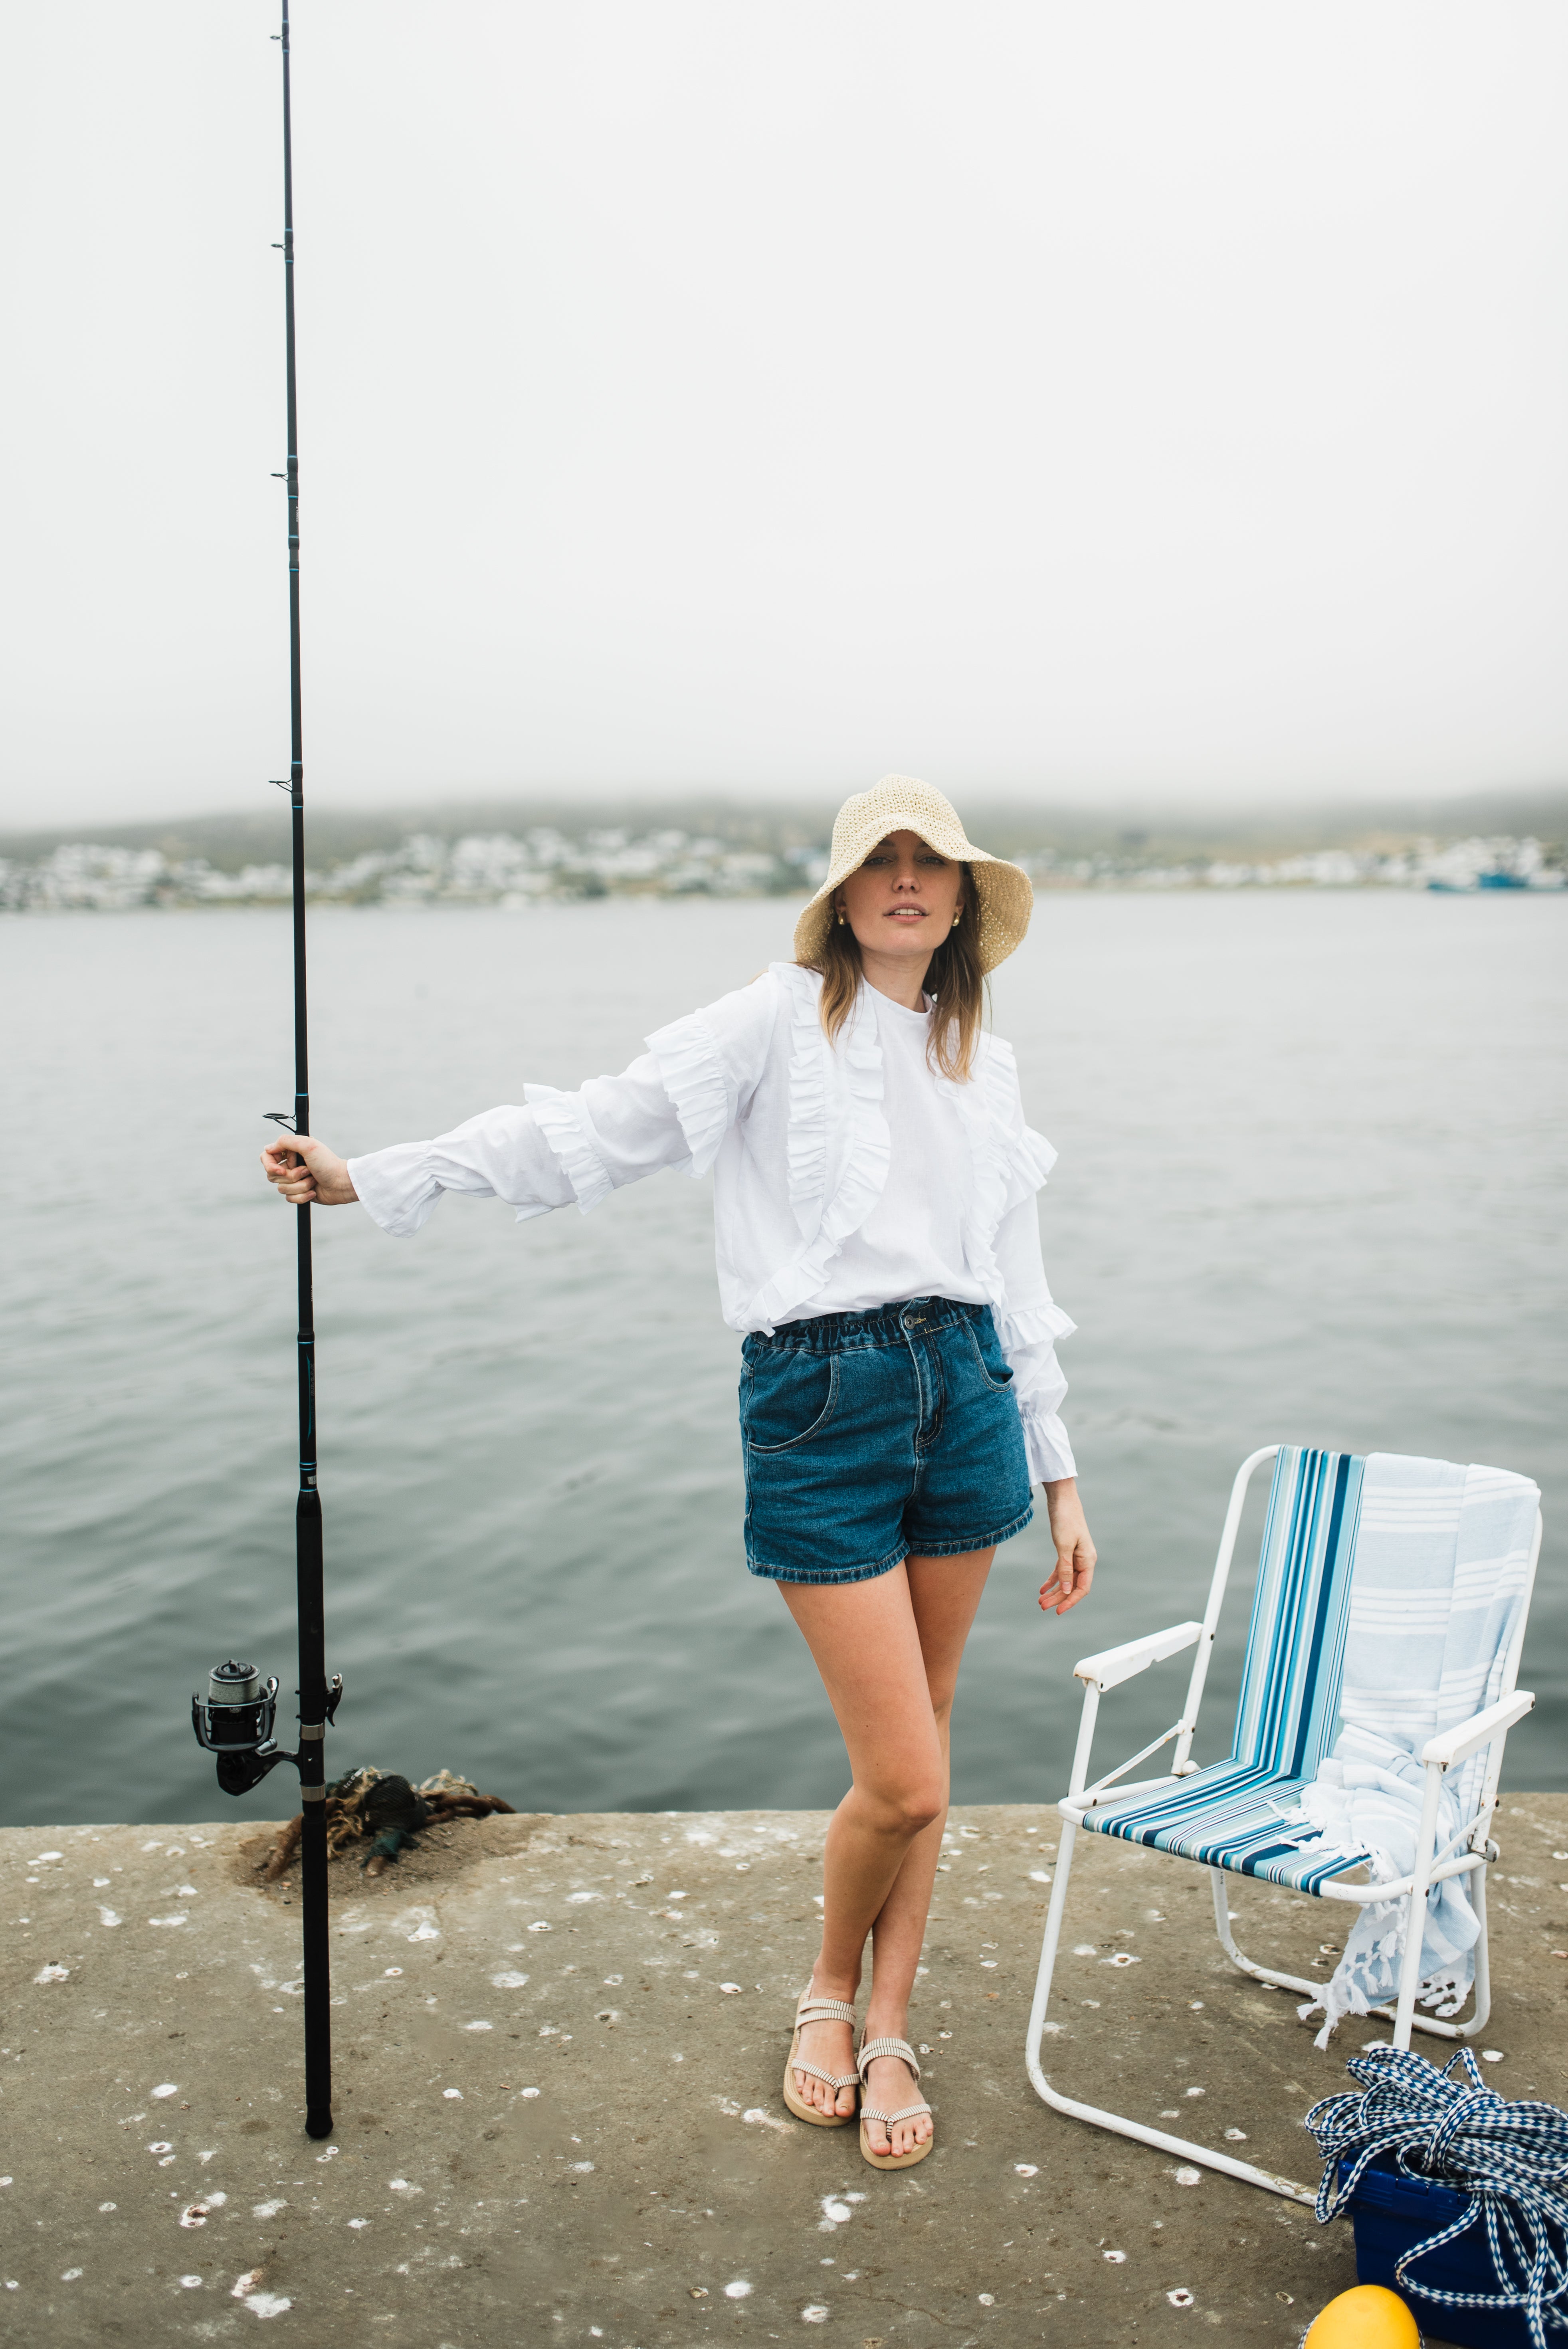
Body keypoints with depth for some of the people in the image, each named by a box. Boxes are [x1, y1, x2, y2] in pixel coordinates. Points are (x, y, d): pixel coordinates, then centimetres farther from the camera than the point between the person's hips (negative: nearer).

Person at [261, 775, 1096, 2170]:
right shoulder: (782, 1022, -1)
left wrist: (1059, 1475, 16)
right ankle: (830, 1990, 26)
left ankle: (890, 2033, 29)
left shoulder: (983, 1065, 14)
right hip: (817, 1406, -5)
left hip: (965, 1393, 5)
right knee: (900, 1780, -5)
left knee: (923, 1748, 10)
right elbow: (602, 1128, -5)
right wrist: (382, 1176, -10)